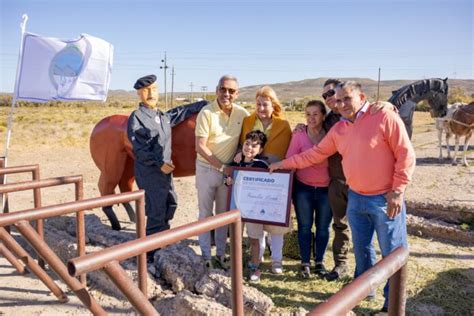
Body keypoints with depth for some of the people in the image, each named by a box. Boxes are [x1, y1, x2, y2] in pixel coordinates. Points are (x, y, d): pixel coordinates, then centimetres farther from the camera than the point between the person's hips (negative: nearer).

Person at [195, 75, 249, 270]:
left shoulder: (242, 113, -4)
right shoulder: (207, 113, -15)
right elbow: (200, 147, -17)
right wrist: (221, 166, -20)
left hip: (229, 170, 4)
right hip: (207, 169, -3)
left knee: (224, 213, 14)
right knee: (206, 213, 7)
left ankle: (221, 253, 29)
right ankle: (206, 256, 20)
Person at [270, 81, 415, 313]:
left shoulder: (385, 117, -13)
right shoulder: (338, 129, 8)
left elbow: (406, 155, -13)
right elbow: (316, 154, 14)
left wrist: (397, 191, -15)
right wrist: (285, 163, 12)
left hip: (385, 199, -6)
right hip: (356, 198, 6)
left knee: (393, 252, 5)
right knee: (360, 247, 18)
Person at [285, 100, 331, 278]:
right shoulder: (299, 136, -5)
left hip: (326, 189, 1)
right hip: (303, 188, -1)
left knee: (323, 227, 11)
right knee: (305, 226, 9)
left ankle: (319, 262, 29)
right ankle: (305, 263, 24)